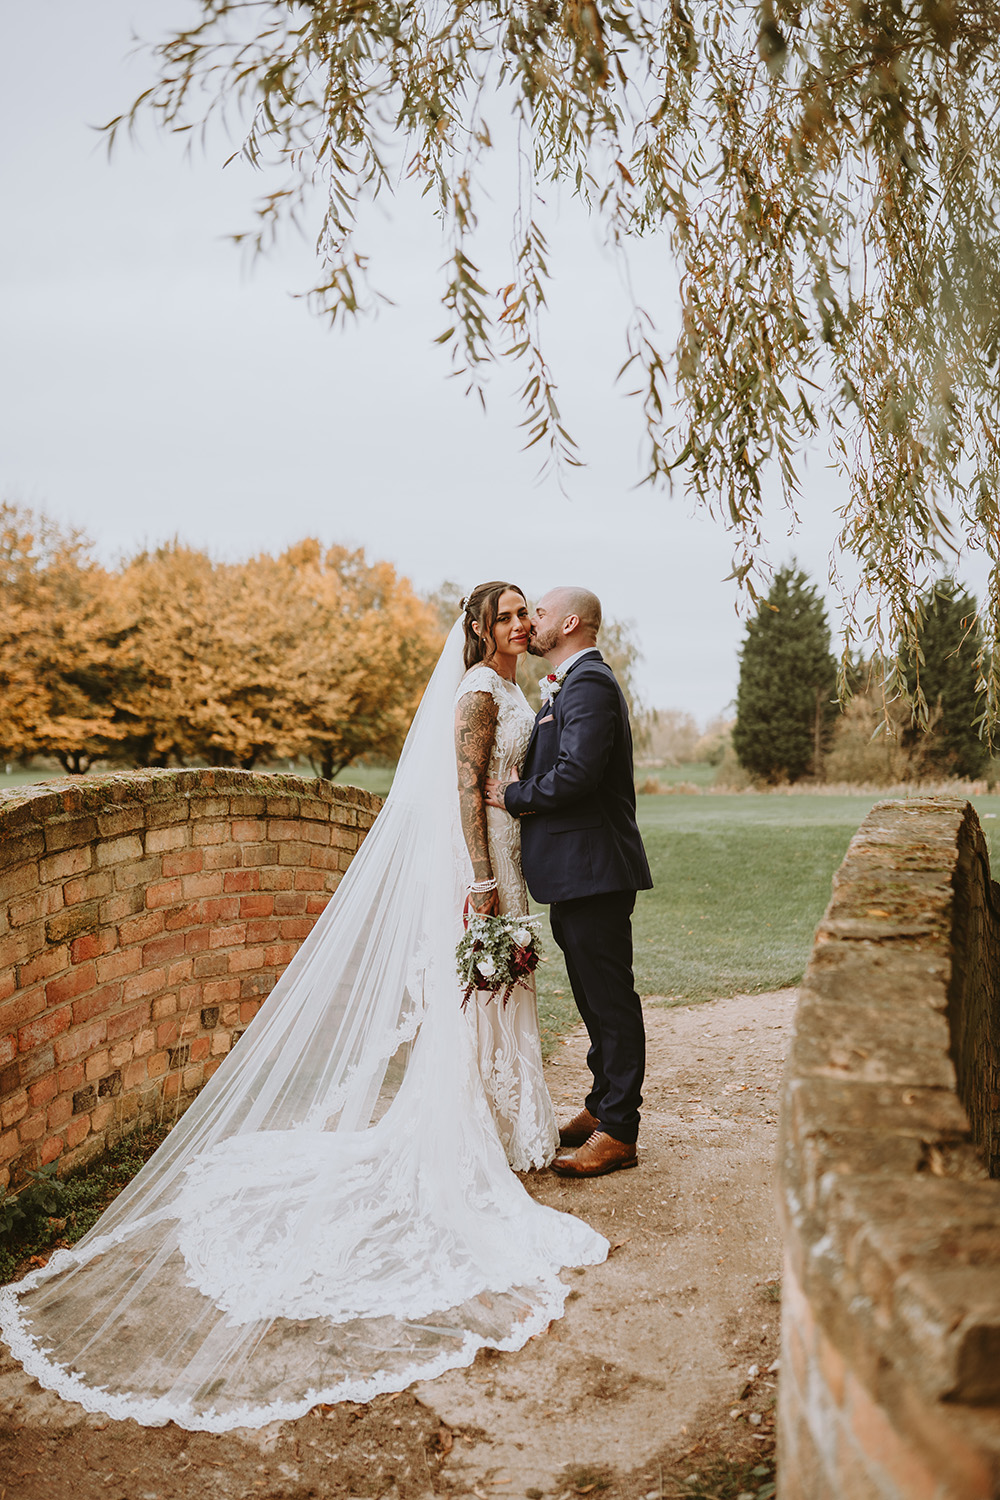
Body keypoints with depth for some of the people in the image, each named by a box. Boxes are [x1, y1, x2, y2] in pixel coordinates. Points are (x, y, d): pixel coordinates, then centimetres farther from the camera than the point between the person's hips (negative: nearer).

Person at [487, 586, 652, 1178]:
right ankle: (604, 1106, 31)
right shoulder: (569, 685, 19)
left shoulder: (589, 684, -15)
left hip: (593, 869, -11)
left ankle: (618, 1133, 6)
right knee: (596, 995, 18)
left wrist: (514, 795, -13)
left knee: (610, 996, -3)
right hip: (577, 869, 11)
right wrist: (520, 788, 3)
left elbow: (576, 773, -26)